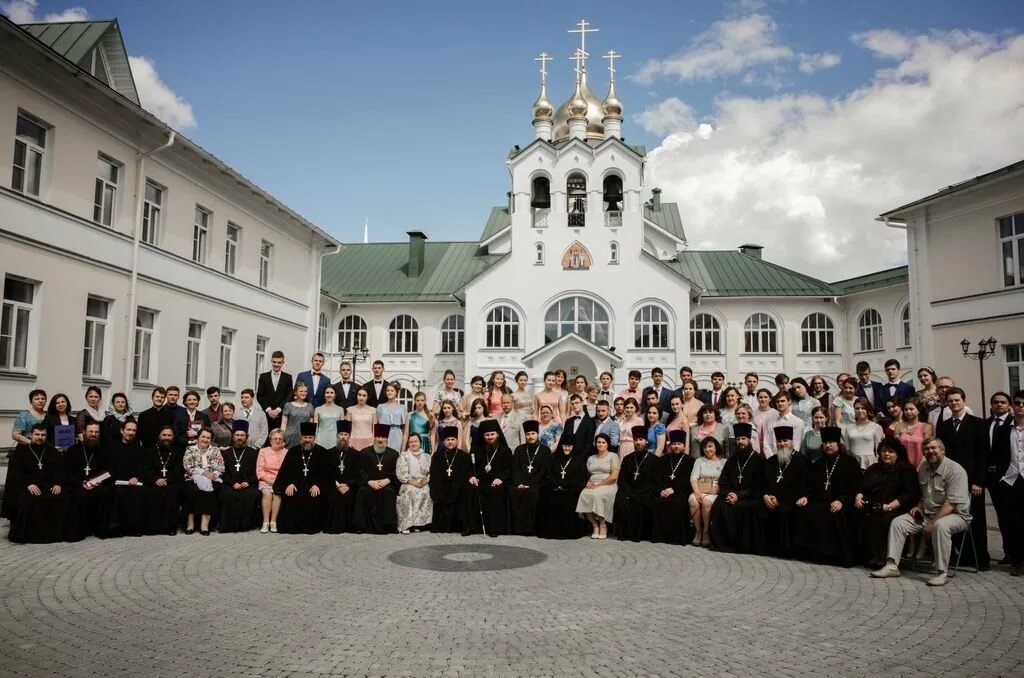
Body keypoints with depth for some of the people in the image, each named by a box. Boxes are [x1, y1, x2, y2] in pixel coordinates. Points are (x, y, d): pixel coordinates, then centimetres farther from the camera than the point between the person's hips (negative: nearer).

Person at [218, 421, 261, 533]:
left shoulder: (253, 453, 17)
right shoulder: (225, 453, 19)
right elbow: (223, 473, 10)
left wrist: (248, 482, -8)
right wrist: (233, 483, -7)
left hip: (248, 485, -1)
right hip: (230, 485, 1)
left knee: (252, 495, -32)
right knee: (227, 495, -32)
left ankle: (245, 524, -19)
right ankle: (230, 525, -21)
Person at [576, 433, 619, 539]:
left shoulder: (613, 456, 6)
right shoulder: (591, 458, 22)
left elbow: (614, 476, -5)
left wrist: (599, 484, -11)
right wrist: (588, 482, -4)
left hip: (608, 486, -4)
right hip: (593, 486, 4)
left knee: (597, 495, -36)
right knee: (584, 495, -30)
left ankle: (603, 525, -18)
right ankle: (595, 525, -18)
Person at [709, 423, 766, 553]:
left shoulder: (759, 460, 2)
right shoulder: (731, 460, 16)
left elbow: (758, 487, -6)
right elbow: (723, 483, 14)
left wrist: (739, 495, -16)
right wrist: (728, 493, -9)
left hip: (750, 498, -4)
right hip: (732, 495, 4)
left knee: (742, 507, -36)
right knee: (719, 506, -27)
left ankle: (744, 545, -22)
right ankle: (724, 543, -18)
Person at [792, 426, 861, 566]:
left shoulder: (850, 462, 7)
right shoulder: (819, 464, 24)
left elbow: (855, 489, -2)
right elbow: (811, 485, 20)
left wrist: (842, 501, -19)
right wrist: (806, 496, -3)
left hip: (839, 504, -4)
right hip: (820, 502, 4)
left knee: (834, 515, -36)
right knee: (803, 511, -25)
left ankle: (836, 556, -21)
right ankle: (814, 553, -18)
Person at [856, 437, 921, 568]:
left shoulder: (906, 470, 6)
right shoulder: (873, 469, 24)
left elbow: (909, 494, -6)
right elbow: (861, 488, 24)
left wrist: (889, 506, -17)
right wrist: (858, 497, 0)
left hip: (896, 510, -5)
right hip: (870, 509, 5)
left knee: (880, 519, -34)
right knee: (858, 516, -23)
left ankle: (880, 558, -20)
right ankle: (868, 556, -16)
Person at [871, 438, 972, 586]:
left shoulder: (955, 470, -16)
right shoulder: (923, 468, 8)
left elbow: (951, 503, -22)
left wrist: (932, 523, -24)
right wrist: (919, 506, 4)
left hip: (955, 514, -7)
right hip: (926, 513, 7)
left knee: (940, 526, -39)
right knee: (897, 522, -10)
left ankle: (942, 573, -29)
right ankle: (892, 565, -12)